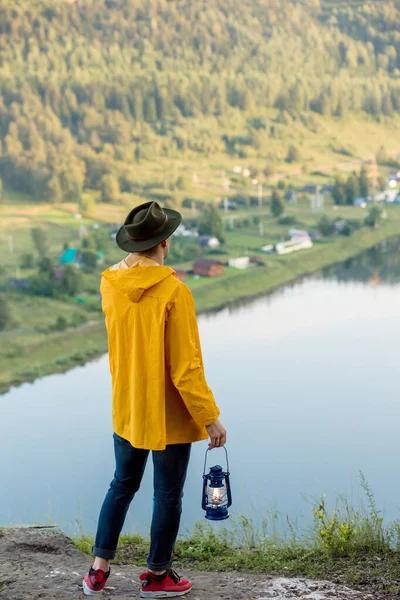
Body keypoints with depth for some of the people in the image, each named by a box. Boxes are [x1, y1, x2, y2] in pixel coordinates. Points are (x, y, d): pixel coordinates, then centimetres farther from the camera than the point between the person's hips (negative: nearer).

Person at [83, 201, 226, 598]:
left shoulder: (110, 285, -4)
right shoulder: (174, 292, -22)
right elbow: (186, 367, -21)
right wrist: (210, 417, -13)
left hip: (125, 409, 6)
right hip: (169, 415, -6)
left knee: (122, 485, 21)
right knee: (168, 494, 11)